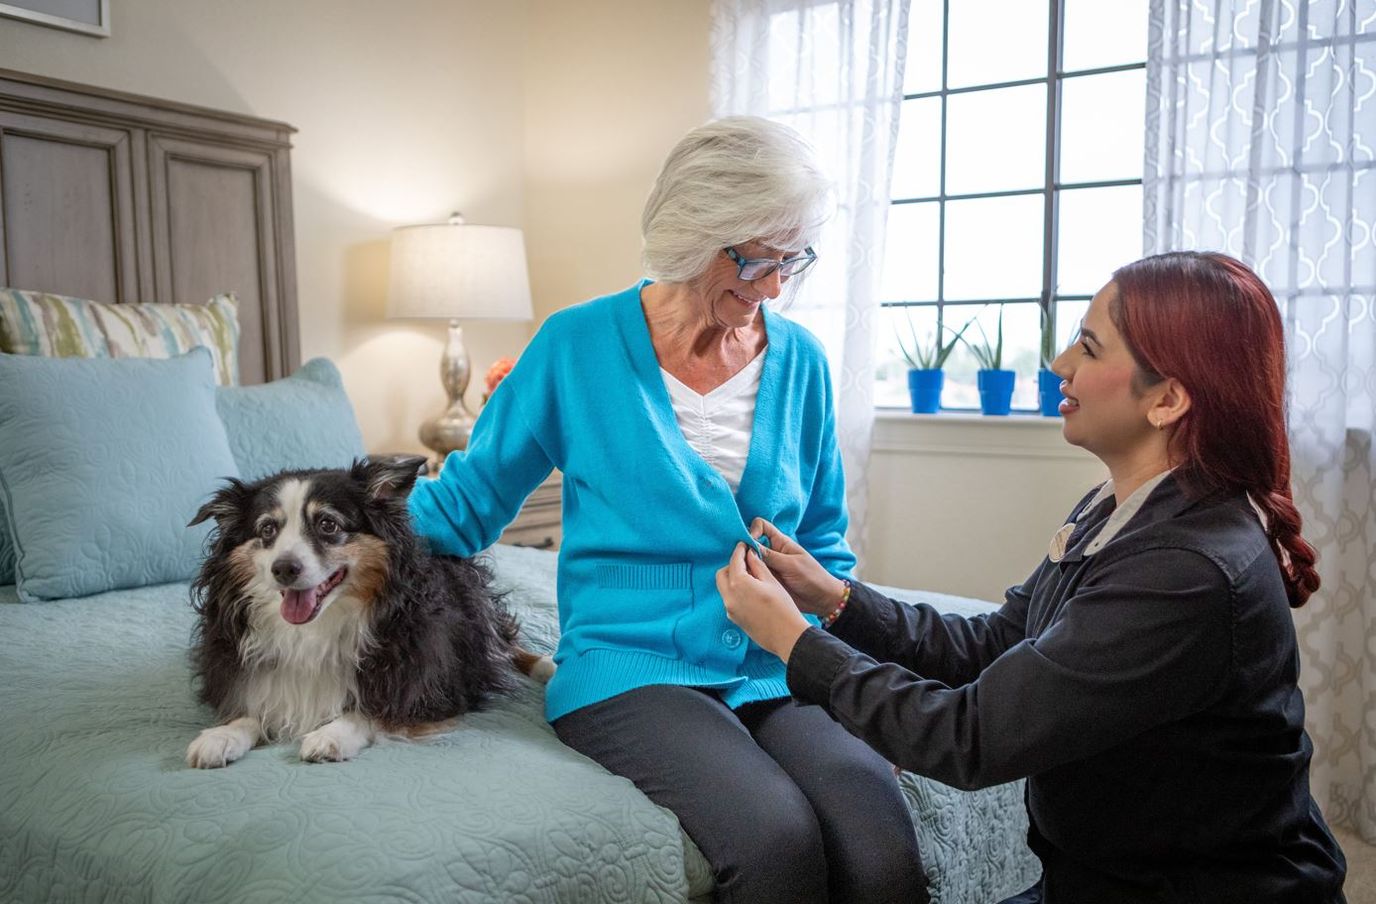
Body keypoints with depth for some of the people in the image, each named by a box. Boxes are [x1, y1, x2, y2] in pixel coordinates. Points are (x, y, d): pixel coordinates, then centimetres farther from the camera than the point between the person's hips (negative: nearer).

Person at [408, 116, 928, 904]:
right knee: (776, 838, -30)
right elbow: (468, 500, 7)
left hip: (776, 674, 3)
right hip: (630, 668, -2)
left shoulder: (800, 362, 8)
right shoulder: (580, 344, -2)